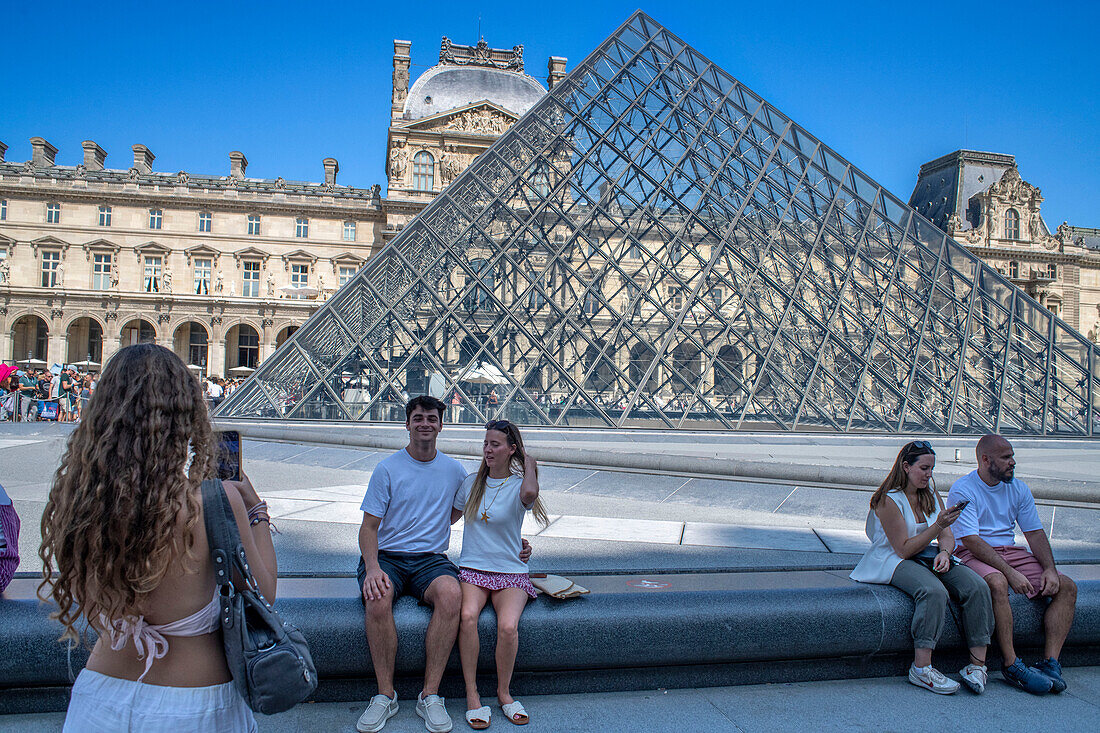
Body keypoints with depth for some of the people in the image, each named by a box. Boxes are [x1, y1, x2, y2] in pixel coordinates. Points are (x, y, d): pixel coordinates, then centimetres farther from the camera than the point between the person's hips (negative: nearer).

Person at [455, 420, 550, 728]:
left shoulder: (518, 486, -2)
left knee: (508, 626, -29)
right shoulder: (471, 483, 10)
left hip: (510, 573, -2)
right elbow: (449, 517, 23)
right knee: (467, 616, -30)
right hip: (472, 569, 2)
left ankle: (504, 692, -3)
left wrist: (528, 462, -12)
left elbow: (530, 493, -29)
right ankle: (472, 694, -14)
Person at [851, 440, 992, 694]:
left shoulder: (931, 494, 12)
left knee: (977, 587, -20)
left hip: (929, 558, 7)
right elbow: (905, 549, -16)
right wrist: (938, 525, -23)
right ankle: (921, 668, -31)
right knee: (934, 591, -36)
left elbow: (947, 537, 11)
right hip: (894, 562, -7)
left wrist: (944, 552, -13)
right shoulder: (889, 500, -13)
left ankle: (978, 664, -16)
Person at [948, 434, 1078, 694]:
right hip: (974, 555, -7)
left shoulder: (1018, 488, 11)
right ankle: (1012, 666, -28)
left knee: (1067, 587, -11)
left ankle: (1050, 663, -14)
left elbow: (1035, 533, 9)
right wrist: (1010, 572, -27)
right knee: (997, 583, -37)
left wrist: (1050, 569, -8)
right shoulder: (962, 490, -10)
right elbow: (971, 541, -18)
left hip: (1011, 551, 7)